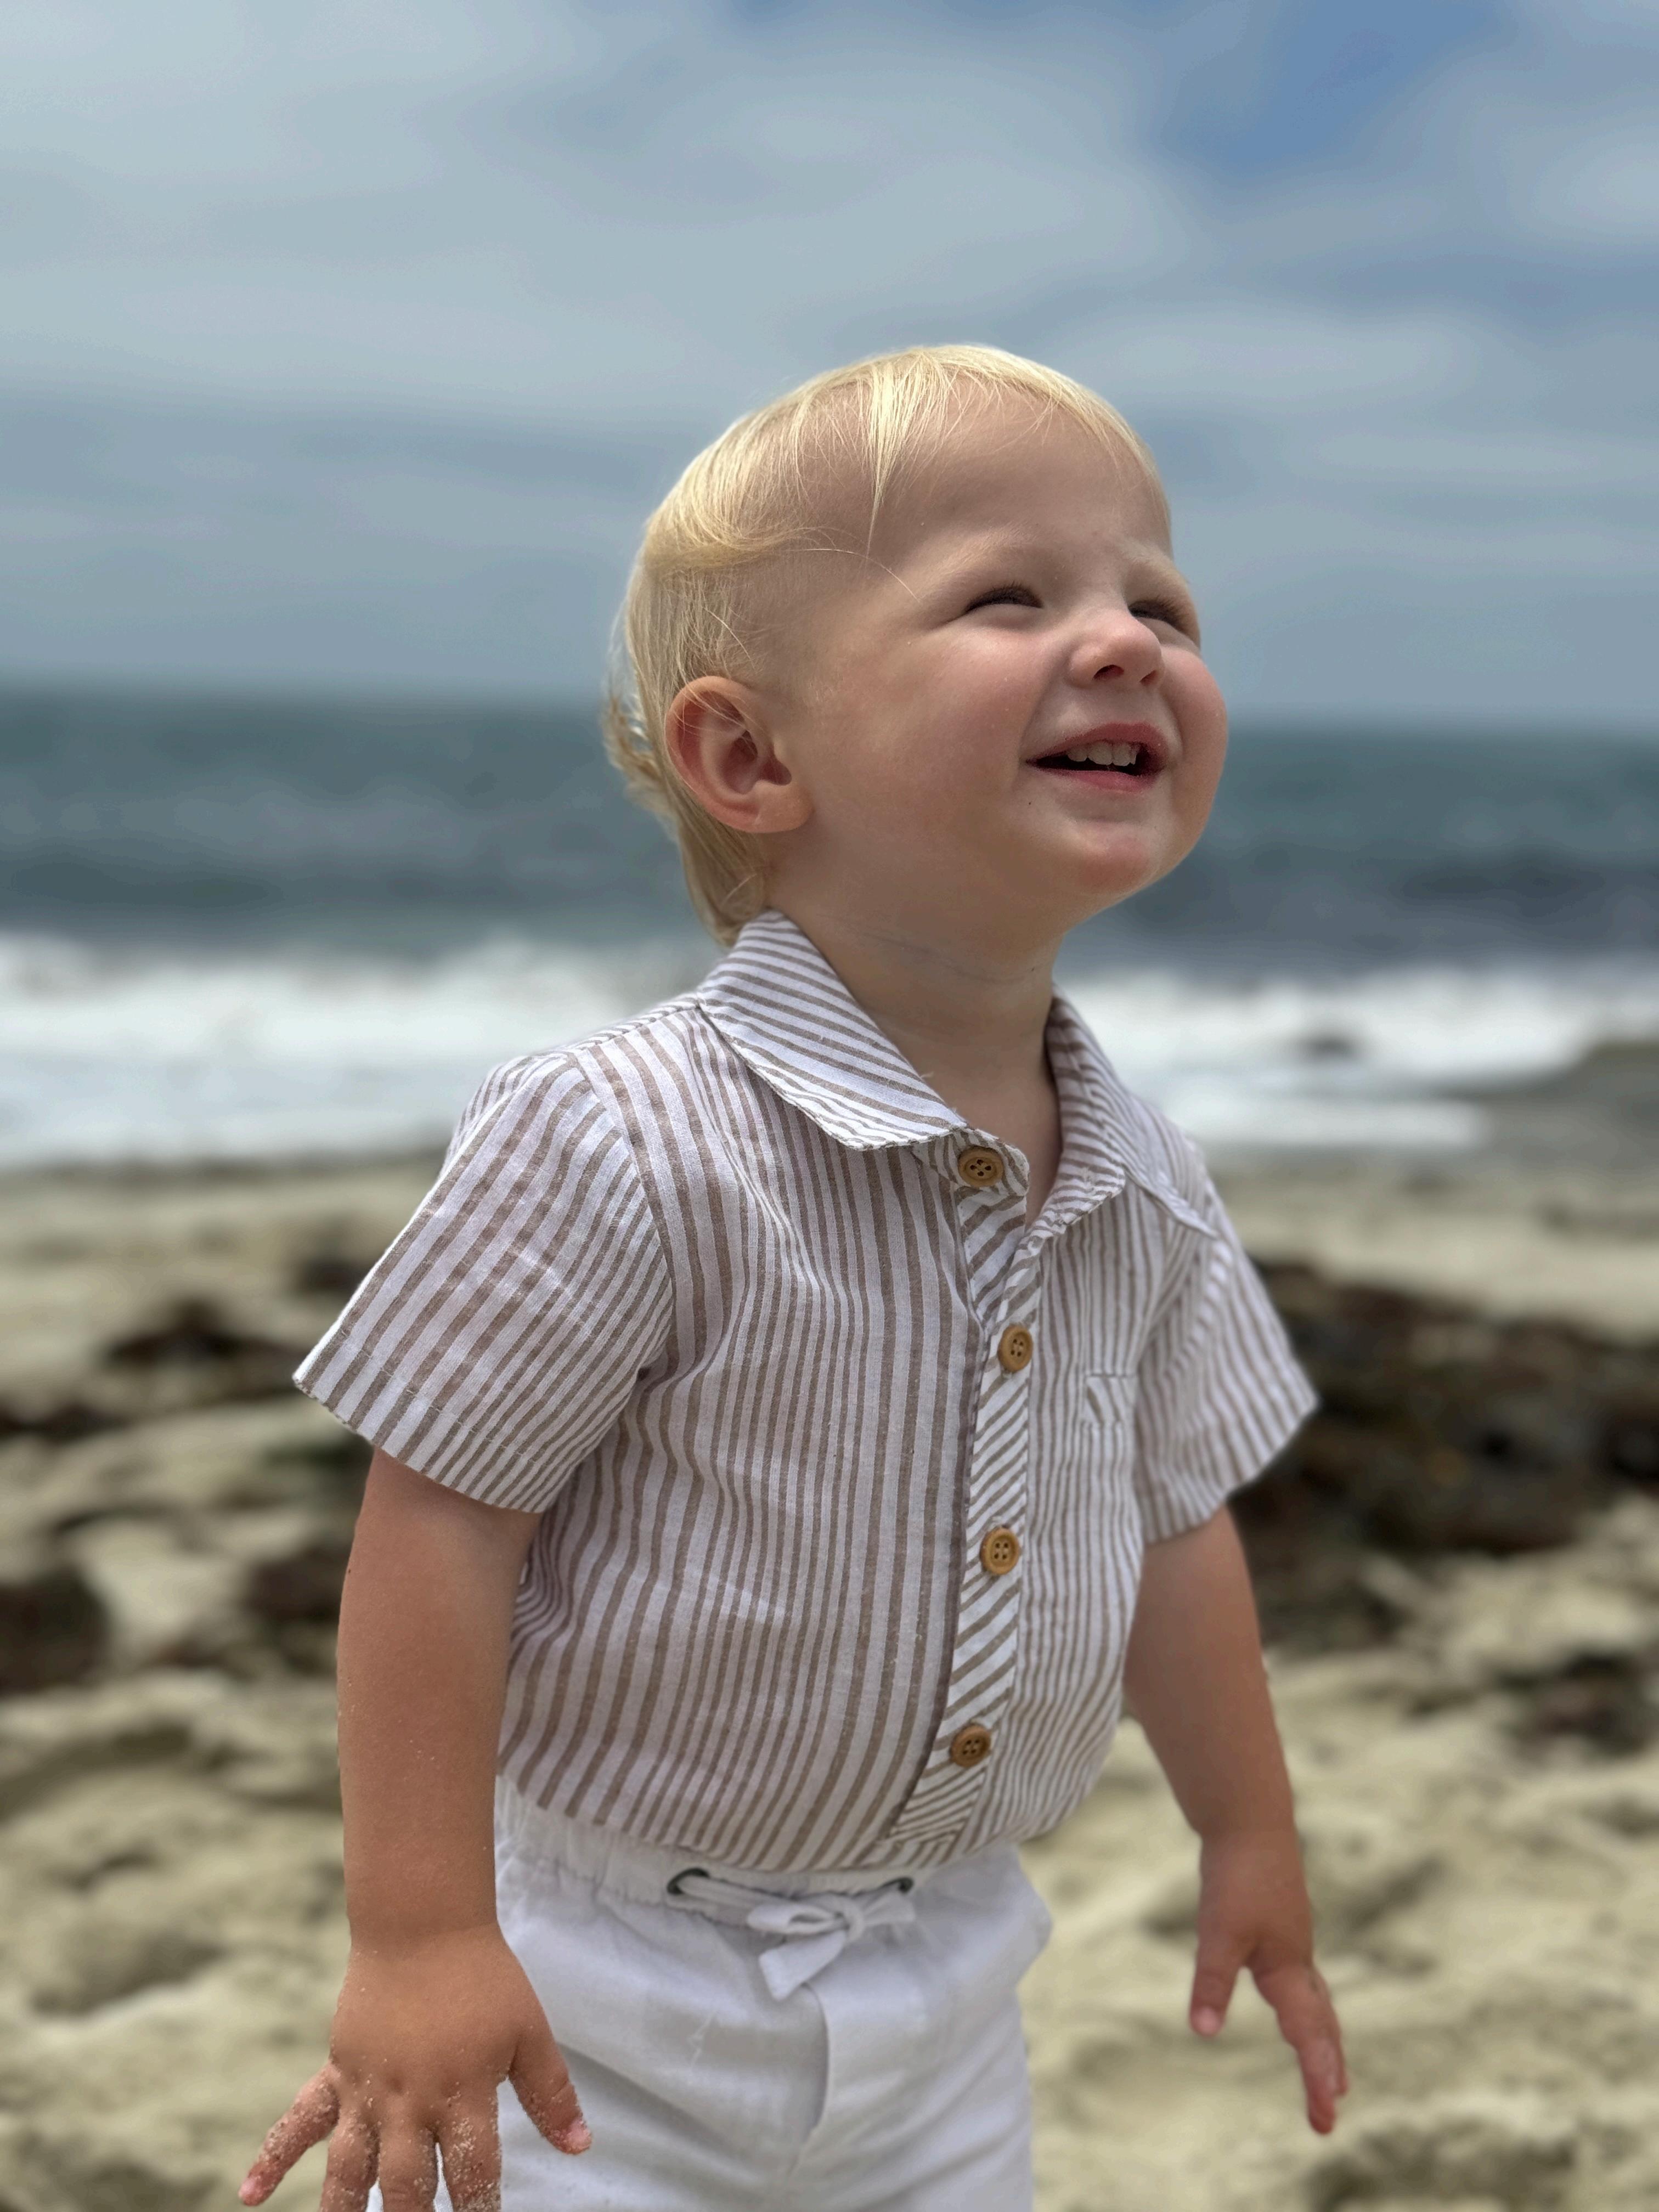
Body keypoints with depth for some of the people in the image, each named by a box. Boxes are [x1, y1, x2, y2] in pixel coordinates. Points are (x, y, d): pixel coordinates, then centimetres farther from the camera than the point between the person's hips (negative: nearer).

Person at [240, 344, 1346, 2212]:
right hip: (606, 2001, -6)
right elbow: (437, 1527, -20)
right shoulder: (621, 1147, -24)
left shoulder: (1144, 1194, -3)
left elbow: (1173, 1526, 11)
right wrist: (413, 1938, -20)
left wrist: (1250, 1838, 19)